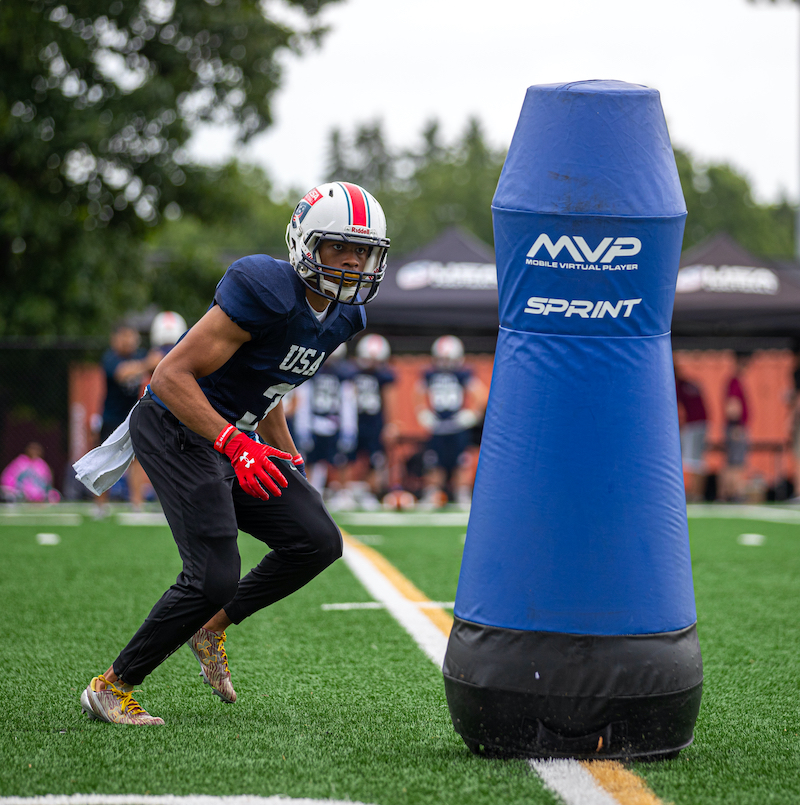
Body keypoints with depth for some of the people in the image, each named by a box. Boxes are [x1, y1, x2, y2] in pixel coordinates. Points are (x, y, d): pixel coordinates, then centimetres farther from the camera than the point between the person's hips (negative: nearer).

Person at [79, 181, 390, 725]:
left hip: (235, 438, 9)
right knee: (215, 576, -17)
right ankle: (112, 687, -2)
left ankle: (212, 626, 17)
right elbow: (171, 375, -26)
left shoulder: (341, 317, 5)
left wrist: (290, 462, 20)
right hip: (177, 430, -9)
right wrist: (234, 444, -36)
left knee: (318, 542, -1)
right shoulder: (268, 293, -24)